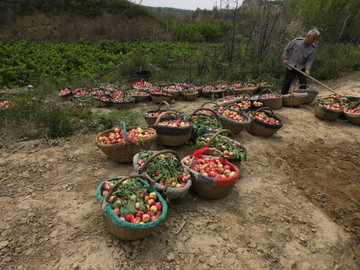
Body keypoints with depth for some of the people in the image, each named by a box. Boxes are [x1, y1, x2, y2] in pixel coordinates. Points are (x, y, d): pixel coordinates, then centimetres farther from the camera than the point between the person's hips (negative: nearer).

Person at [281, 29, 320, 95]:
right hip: (291, 66, -1)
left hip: (302, 68, 1)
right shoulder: (297, 40, -9)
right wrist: (285, 58, -8)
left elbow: (310, 60, -9)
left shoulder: (313, 48, -8)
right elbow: (286, 49, 1)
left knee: (303, 84, -4)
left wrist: (307, 69, -24)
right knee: (286, 83, 4)